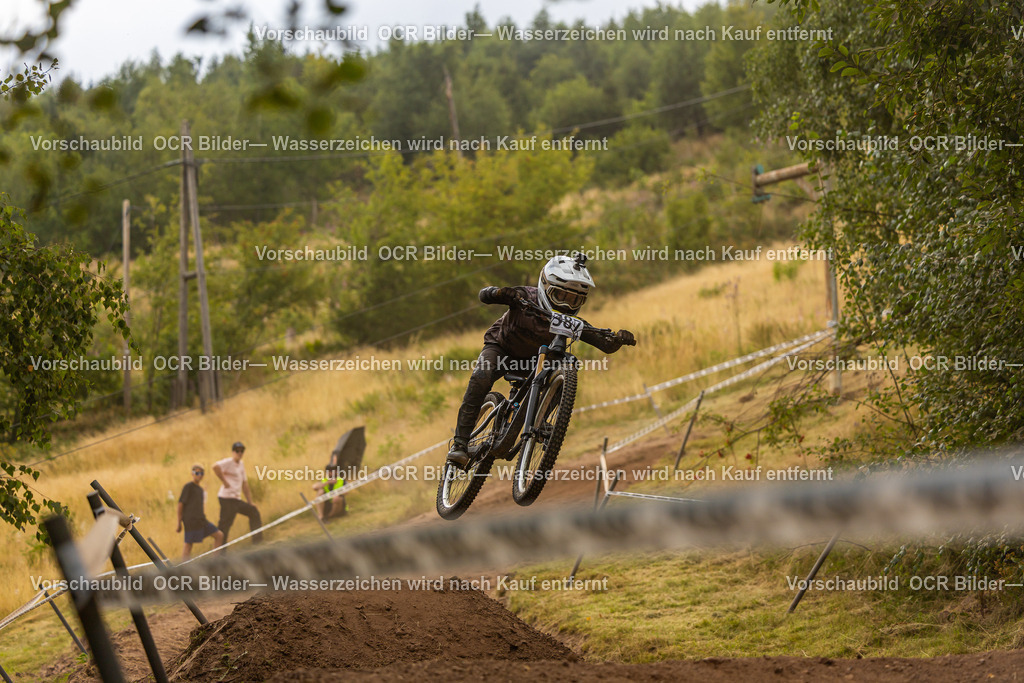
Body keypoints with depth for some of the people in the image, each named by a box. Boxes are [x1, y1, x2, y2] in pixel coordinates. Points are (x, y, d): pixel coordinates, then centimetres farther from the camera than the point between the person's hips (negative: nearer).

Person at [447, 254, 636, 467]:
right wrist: (499, 293, -58)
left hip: (529, 360, 4)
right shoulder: (526, 298, -29)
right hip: (500, 347, -4)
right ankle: (460, 443, -31)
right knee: (482, 377, -32)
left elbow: (606, 346, -20)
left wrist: (618, 339, -44)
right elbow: (484, 294, -35)